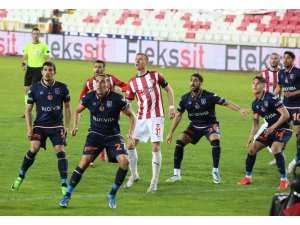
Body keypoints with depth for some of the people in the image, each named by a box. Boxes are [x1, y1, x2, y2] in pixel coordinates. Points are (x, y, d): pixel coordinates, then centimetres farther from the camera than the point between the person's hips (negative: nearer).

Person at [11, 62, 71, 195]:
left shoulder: (62, 88, 0)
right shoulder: (35, 88, -1)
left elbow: (67, 107, 11)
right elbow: (28, 109, 6)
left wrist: (67, 126, 4)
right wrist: (29, 128, -3)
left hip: (57, 126, 1)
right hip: (40, 125, -1)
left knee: (60, 151, -12)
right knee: (34, 149, -17)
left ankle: (64, 185, -7)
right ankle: (20, 177, 4)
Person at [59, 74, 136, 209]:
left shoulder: (117, 99, -14)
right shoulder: (89, 97, -7)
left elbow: (132, 115, -1)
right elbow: (77, 110, 14)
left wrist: (130, 135, -11)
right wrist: (75, 126, -1)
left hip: (113, 135, 0)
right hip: (95, 134, 1)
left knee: (124, 161, -20)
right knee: (85, 161, -19)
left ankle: (112, 195, -1)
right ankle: (67, 195, -10)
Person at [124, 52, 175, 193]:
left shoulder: (155, 75, 0)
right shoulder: (132, 83, 7)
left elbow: (168, 90, 9)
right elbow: (126, 102, 8)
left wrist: (171, 107, 0)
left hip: (156, 117, -4)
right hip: (141, 118, 4)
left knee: (156, 147, -11)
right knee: (130, 145, 0)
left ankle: (154, 182, -4)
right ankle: (134, 175, 21)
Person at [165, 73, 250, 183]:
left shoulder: (209, 96, -17)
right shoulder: (185, 98, -6)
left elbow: (226, 103, -13)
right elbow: (178, 115, 4)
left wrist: (240, 109, -28)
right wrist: (171, 133, 4)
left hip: (210, 125, -3)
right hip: (195, 125, 3)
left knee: (215, 140, -32)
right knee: (179, 141, -15)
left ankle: (215, 171, -15)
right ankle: (176, 175, -7)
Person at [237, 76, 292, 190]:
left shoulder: (271, 98, -20)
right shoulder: (255, 103, 5)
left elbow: (285, 115, -23)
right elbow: (255, 122, 14)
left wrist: (272, 127, -24)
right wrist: (252, 136, -1)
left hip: (283, 128, -8)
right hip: (270, 129, 8)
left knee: (275, 149, -31)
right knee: (252, 149, 2)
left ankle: (284, 179, -20)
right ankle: (248, 177, 19)